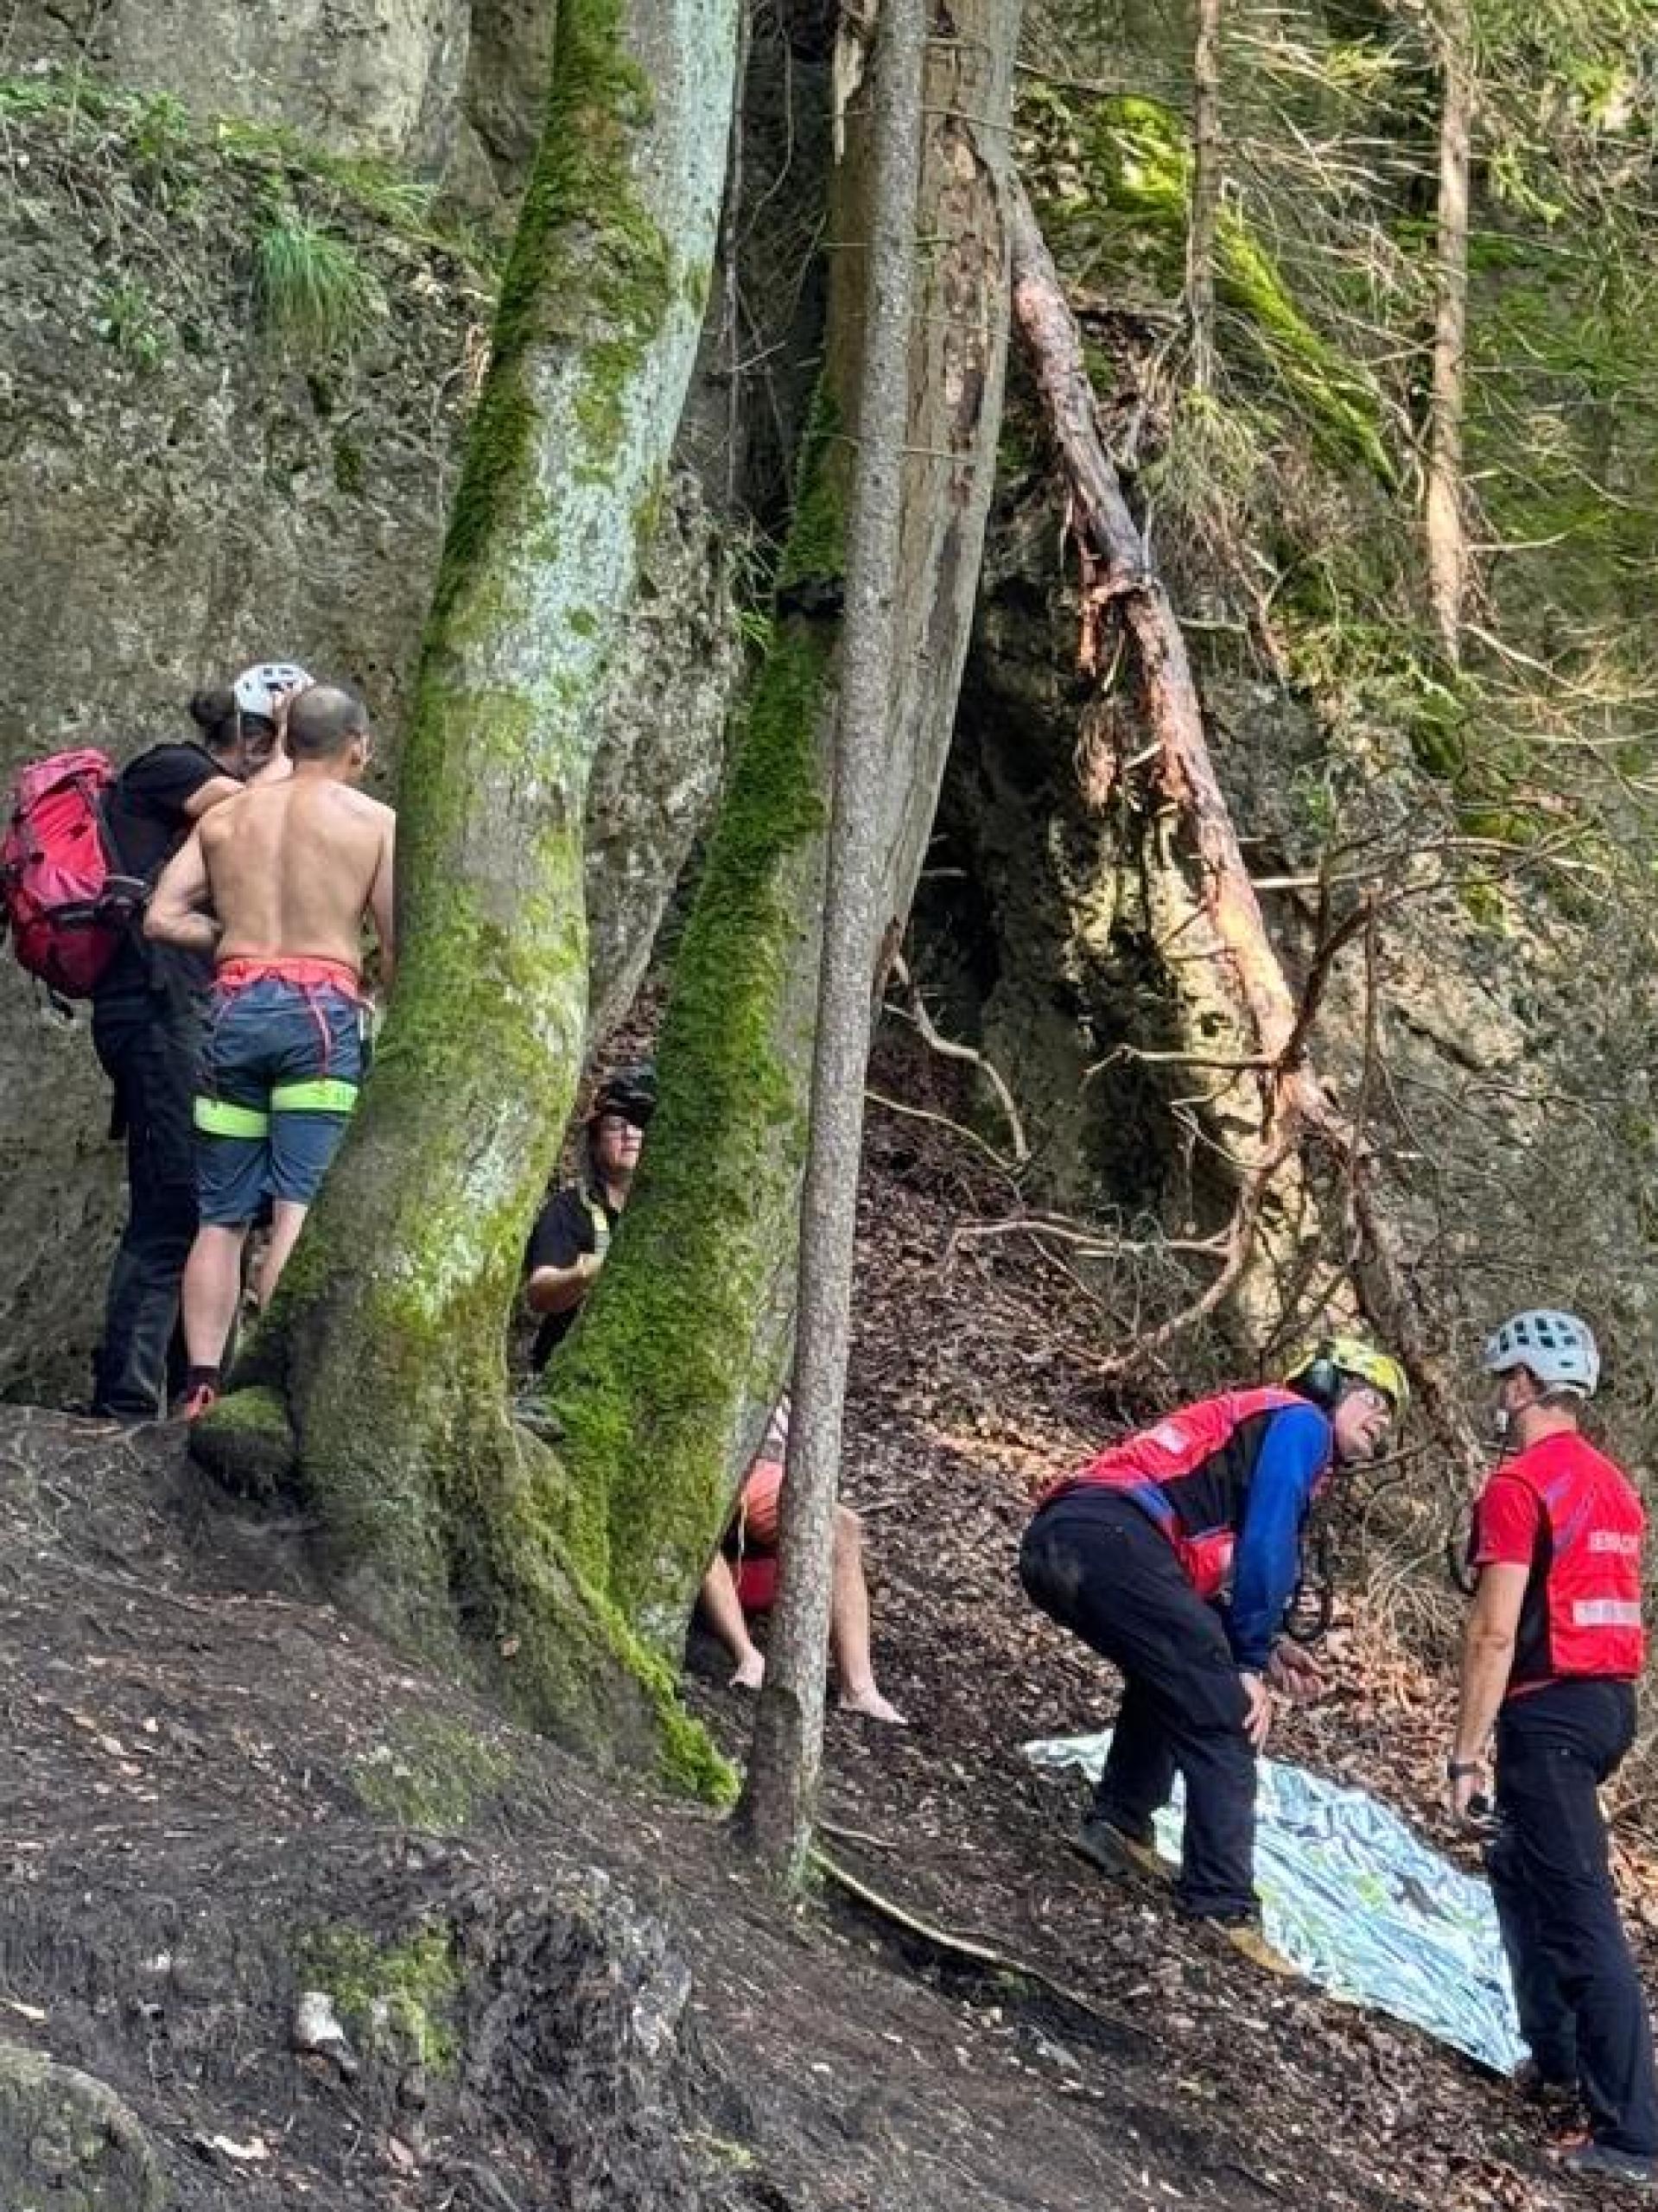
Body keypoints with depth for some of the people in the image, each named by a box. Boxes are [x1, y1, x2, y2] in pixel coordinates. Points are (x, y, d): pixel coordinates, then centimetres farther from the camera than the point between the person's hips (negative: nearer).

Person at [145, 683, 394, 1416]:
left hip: (236, 1006, 4)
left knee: (221, 1215, 7)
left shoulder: (225, 817, 14)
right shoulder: (374, 821, 5)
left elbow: (163, 919, 6)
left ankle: (202, 1384, 0)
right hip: (322, 1007, -4)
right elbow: (397, 949, 0)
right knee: (299, 1206, -9)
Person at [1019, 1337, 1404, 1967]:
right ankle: (1225, 1909, -9)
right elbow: (1265, 1550, -3)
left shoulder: (1249, 1421, 35)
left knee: (1173, 1678, 32)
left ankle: (1117, 1826, 25)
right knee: (1221, 1717, -5)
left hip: (1051, 1538, 10)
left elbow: (1212, 1562, 31)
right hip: (1114, 1540, -10)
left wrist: (1263, 1645, 18)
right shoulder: (1301, 1422, 9)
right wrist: (1250, 1665, 3)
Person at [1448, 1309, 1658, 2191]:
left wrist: (1467, 1752, -14)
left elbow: (1496, 1633, -18)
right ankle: (1556, 2054, 31)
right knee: (1517, 1866, 27)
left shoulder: (1518, 1485, -14)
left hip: (1550, 1711, -9)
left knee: (1580, 1914, -10)